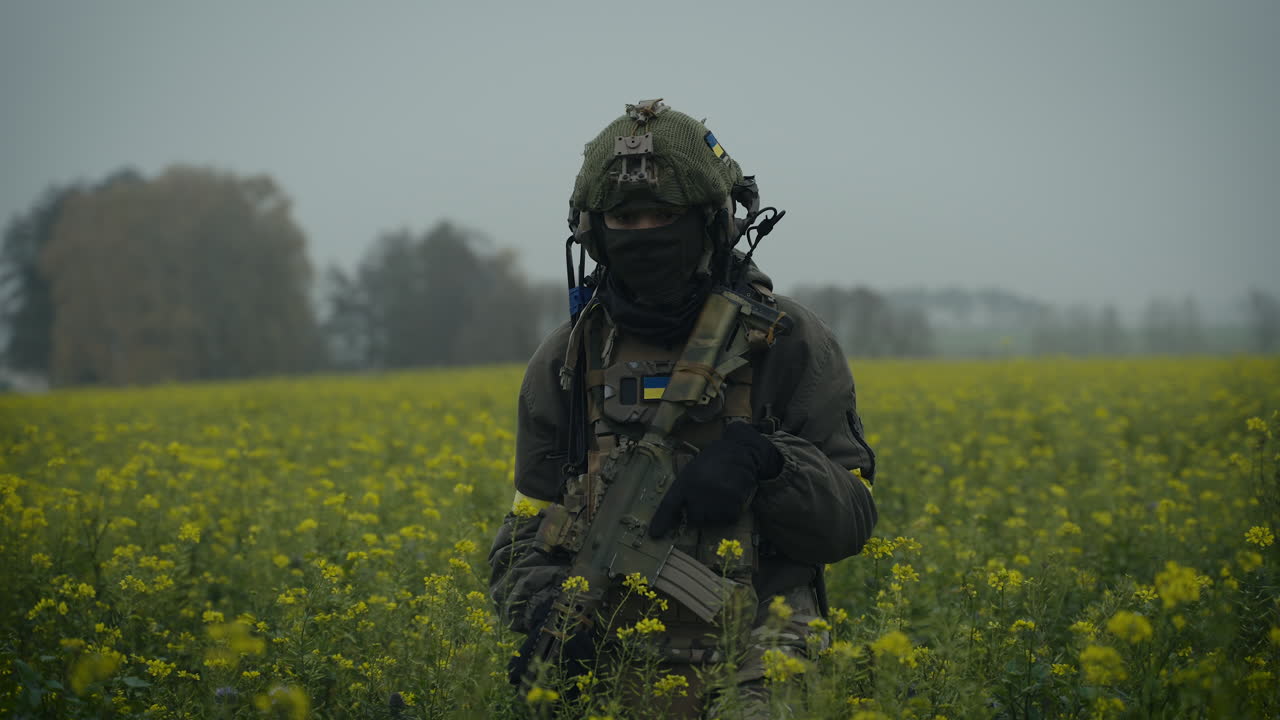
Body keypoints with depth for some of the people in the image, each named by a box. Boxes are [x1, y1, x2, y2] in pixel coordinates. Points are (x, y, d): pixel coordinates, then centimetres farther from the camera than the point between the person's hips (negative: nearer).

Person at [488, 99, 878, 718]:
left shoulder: (788, 342, 7)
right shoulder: (563, 364, 14)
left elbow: (850, 523, 6)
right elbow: (527, 538, 17)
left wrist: (761, 459, -13)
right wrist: (538, 606, -5)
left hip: (755, 666, -4)